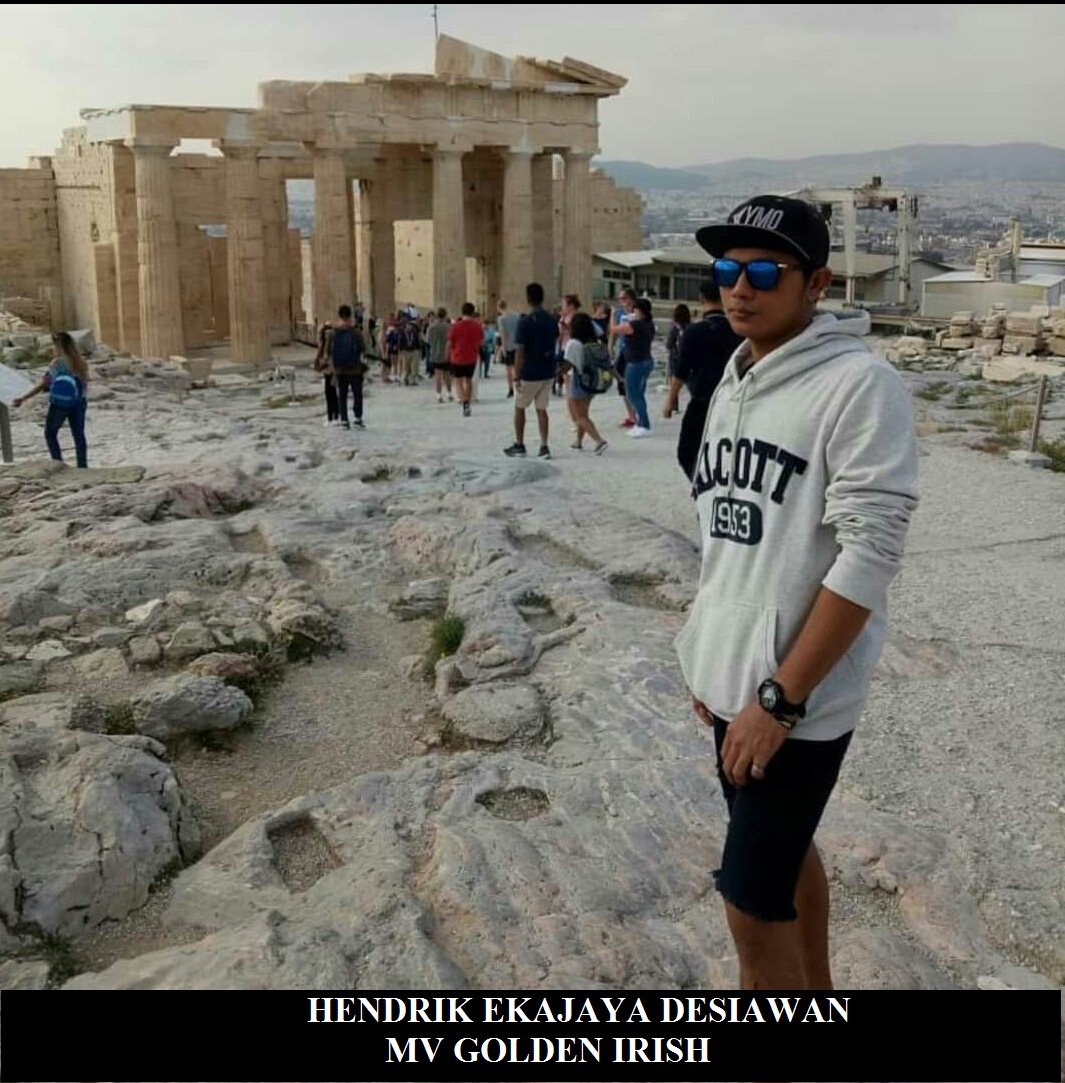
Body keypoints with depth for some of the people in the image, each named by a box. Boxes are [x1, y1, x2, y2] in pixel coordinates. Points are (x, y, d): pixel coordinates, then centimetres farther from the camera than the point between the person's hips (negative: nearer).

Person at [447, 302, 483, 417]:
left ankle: (465, 403, -15)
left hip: (457, 358, -3)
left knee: (459, 381, 5)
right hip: (472, 358, 3)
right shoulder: (478, 326, -5)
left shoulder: (455, 326, -12)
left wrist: (448, 355, 9)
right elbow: (481, 342, 4)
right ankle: (467, 403, 23)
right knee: (469, 380, 19)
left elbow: (449, 343, -6)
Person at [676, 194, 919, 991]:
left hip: (798, 695, -8)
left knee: (754, 902, -2)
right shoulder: (733, 382, 9)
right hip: (735, 678, 8)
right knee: (786, 851, 23)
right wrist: (710, 659, 16)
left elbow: (868, 557, -22)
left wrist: (782, 697, -21)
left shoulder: (859, 383, -17)